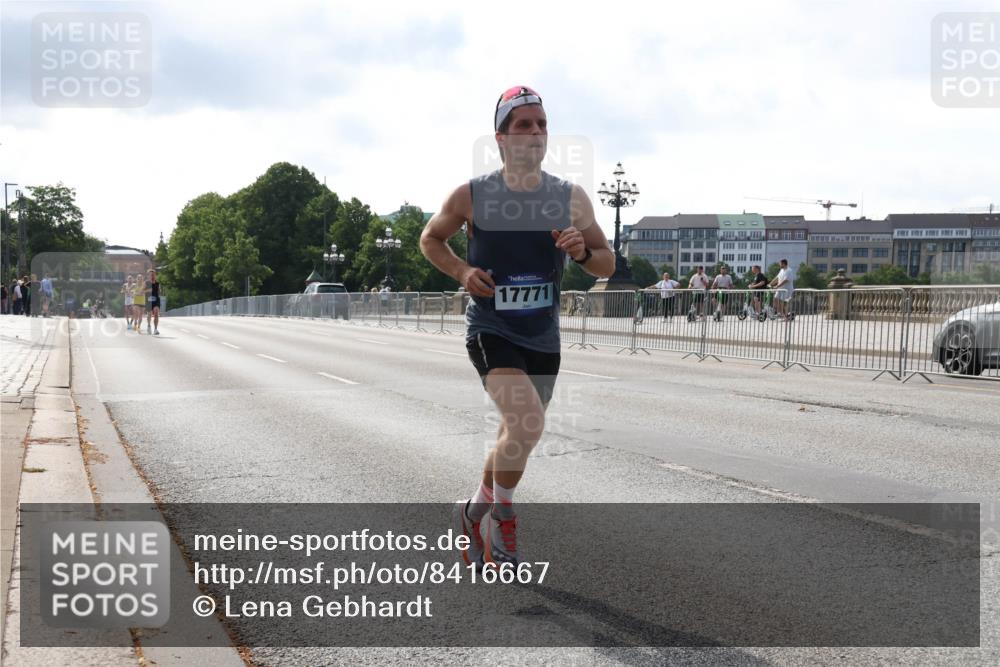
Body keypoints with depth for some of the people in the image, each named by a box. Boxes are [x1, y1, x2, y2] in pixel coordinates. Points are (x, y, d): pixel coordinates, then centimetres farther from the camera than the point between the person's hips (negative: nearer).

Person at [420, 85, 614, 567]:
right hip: (489, 332, -4)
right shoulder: (472, 196, -8)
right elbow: (430, 239, 9)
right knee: (528, 426, -25)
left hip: (543, 338, 4)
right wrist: (462, 271, -10)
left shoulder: (571, 198, -2)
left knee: (514, 439, 16)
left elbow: (607, 265, 4)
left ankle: (474, 514, 41)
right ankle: (501, 516, 0)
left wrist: (582, 252, -19)